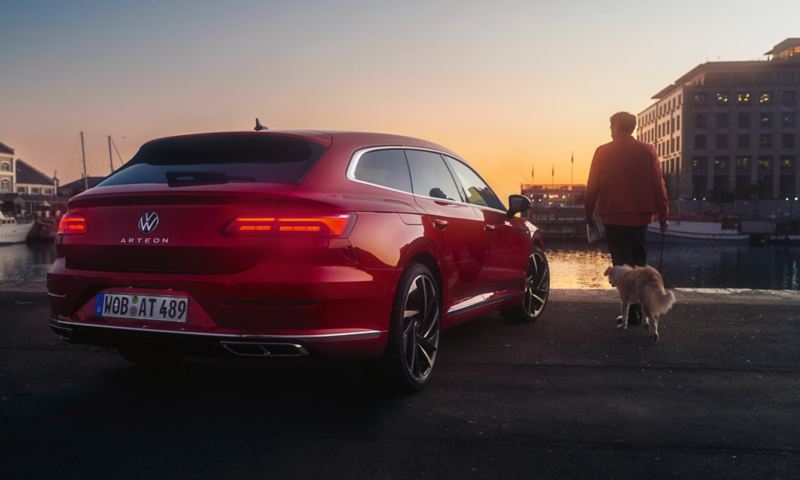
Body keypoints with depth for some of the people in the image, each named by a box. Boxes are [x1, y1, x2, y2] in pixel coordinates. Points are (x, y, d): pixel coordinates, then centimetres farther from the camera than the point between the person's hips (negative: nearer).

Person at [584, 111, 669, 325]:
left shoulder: (603, 152, -2)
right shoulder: (647, 151, 2)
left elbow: (592, 187, -2)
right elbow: (658, 184, 1)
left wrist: (589, 214, 7)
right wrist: (663, 215, 6)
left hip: (613, 217, -2)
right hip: (640, 216, 2)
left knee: (621, 265, 1)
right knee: (638, 263, 15)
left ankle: (631, 313, -3)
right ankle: (638, 311, 17)